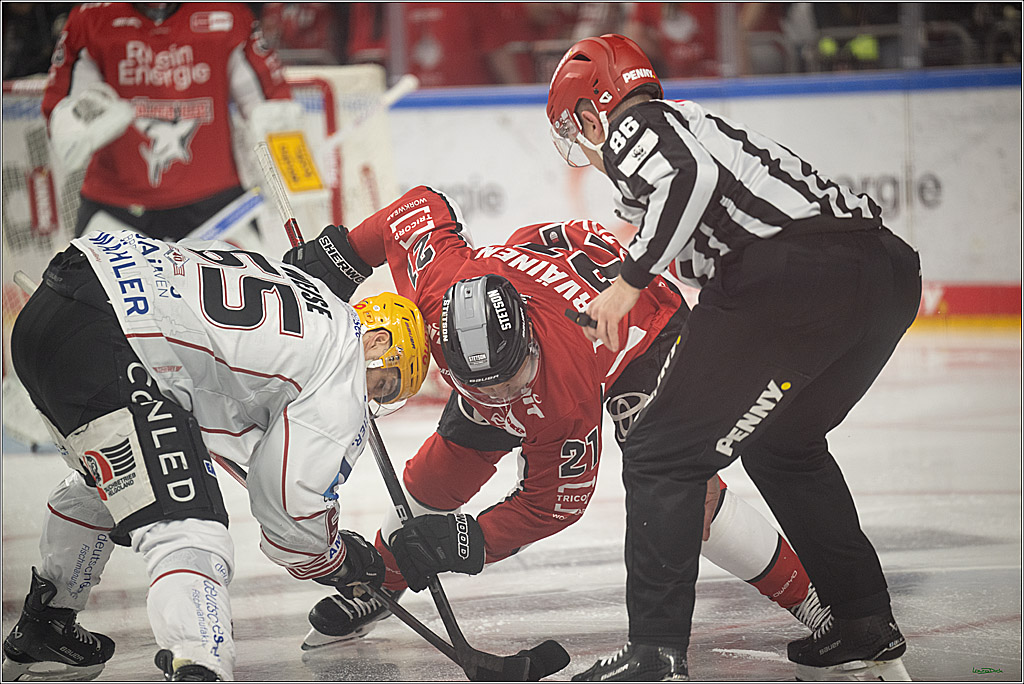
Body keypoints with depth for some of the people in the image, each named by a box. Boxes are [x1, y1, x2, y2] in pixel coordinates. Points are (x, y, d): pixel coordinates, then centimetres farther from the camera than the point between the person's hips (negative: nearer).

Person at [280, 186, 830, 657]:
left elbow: (553, 501, -29)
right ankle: (374, 587, 22)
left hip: (644, 327, -6)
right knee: (447, 461, 1)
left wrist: (474, 543, -35)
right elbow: (422, 207, -18)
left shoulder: (568, 402, -45)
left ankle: (802, 595, -11)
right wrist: (338, 253, -11)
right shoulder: (437, 285, -38)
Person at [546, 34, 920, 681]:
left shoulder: (632, 128, 9)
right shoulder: (694, 120, 36)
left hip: (799, 274, -9)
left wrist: (630, 279, -10)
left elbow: (688, 176, -14)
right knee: (783, 445, 29)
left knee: (663, 453, -2)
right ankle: (868, 632, 28)